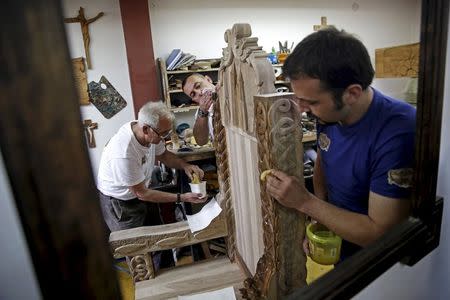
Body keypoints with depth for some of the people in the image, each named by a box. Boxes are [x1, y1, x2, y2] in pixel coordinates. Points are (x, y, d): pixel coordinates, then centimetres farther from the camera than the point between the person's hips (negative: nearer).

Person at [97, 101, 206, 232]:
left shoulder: (152, 133, -18)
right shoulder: (123, 154, -38)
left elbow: (163, 155, 3)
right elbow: (141, 193, -27)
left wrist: (185, 165, -16)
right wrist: (181, 198, -27)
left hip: (140, 193, 7)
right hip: (119, 203, -7)